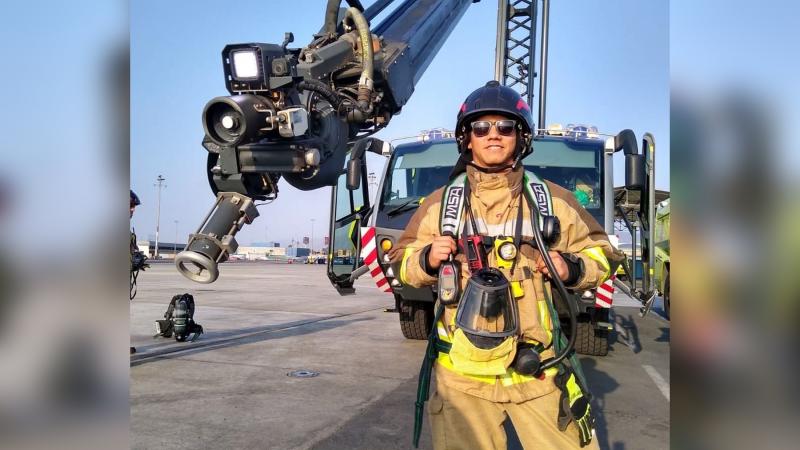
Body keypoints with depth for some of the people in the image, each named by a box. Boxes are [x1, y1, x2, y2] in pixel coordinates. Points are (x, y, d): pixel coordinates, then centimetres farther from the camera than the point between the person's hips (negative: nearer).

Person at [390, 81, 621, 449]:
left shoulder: (554, 200, 4)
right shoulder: (439, 204, 4)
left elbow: (600, 255, 13)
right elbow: (403, 263, 11)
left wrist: (572, 268, -9)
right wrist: (427, 260, -11)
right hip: (463, 372, 0)